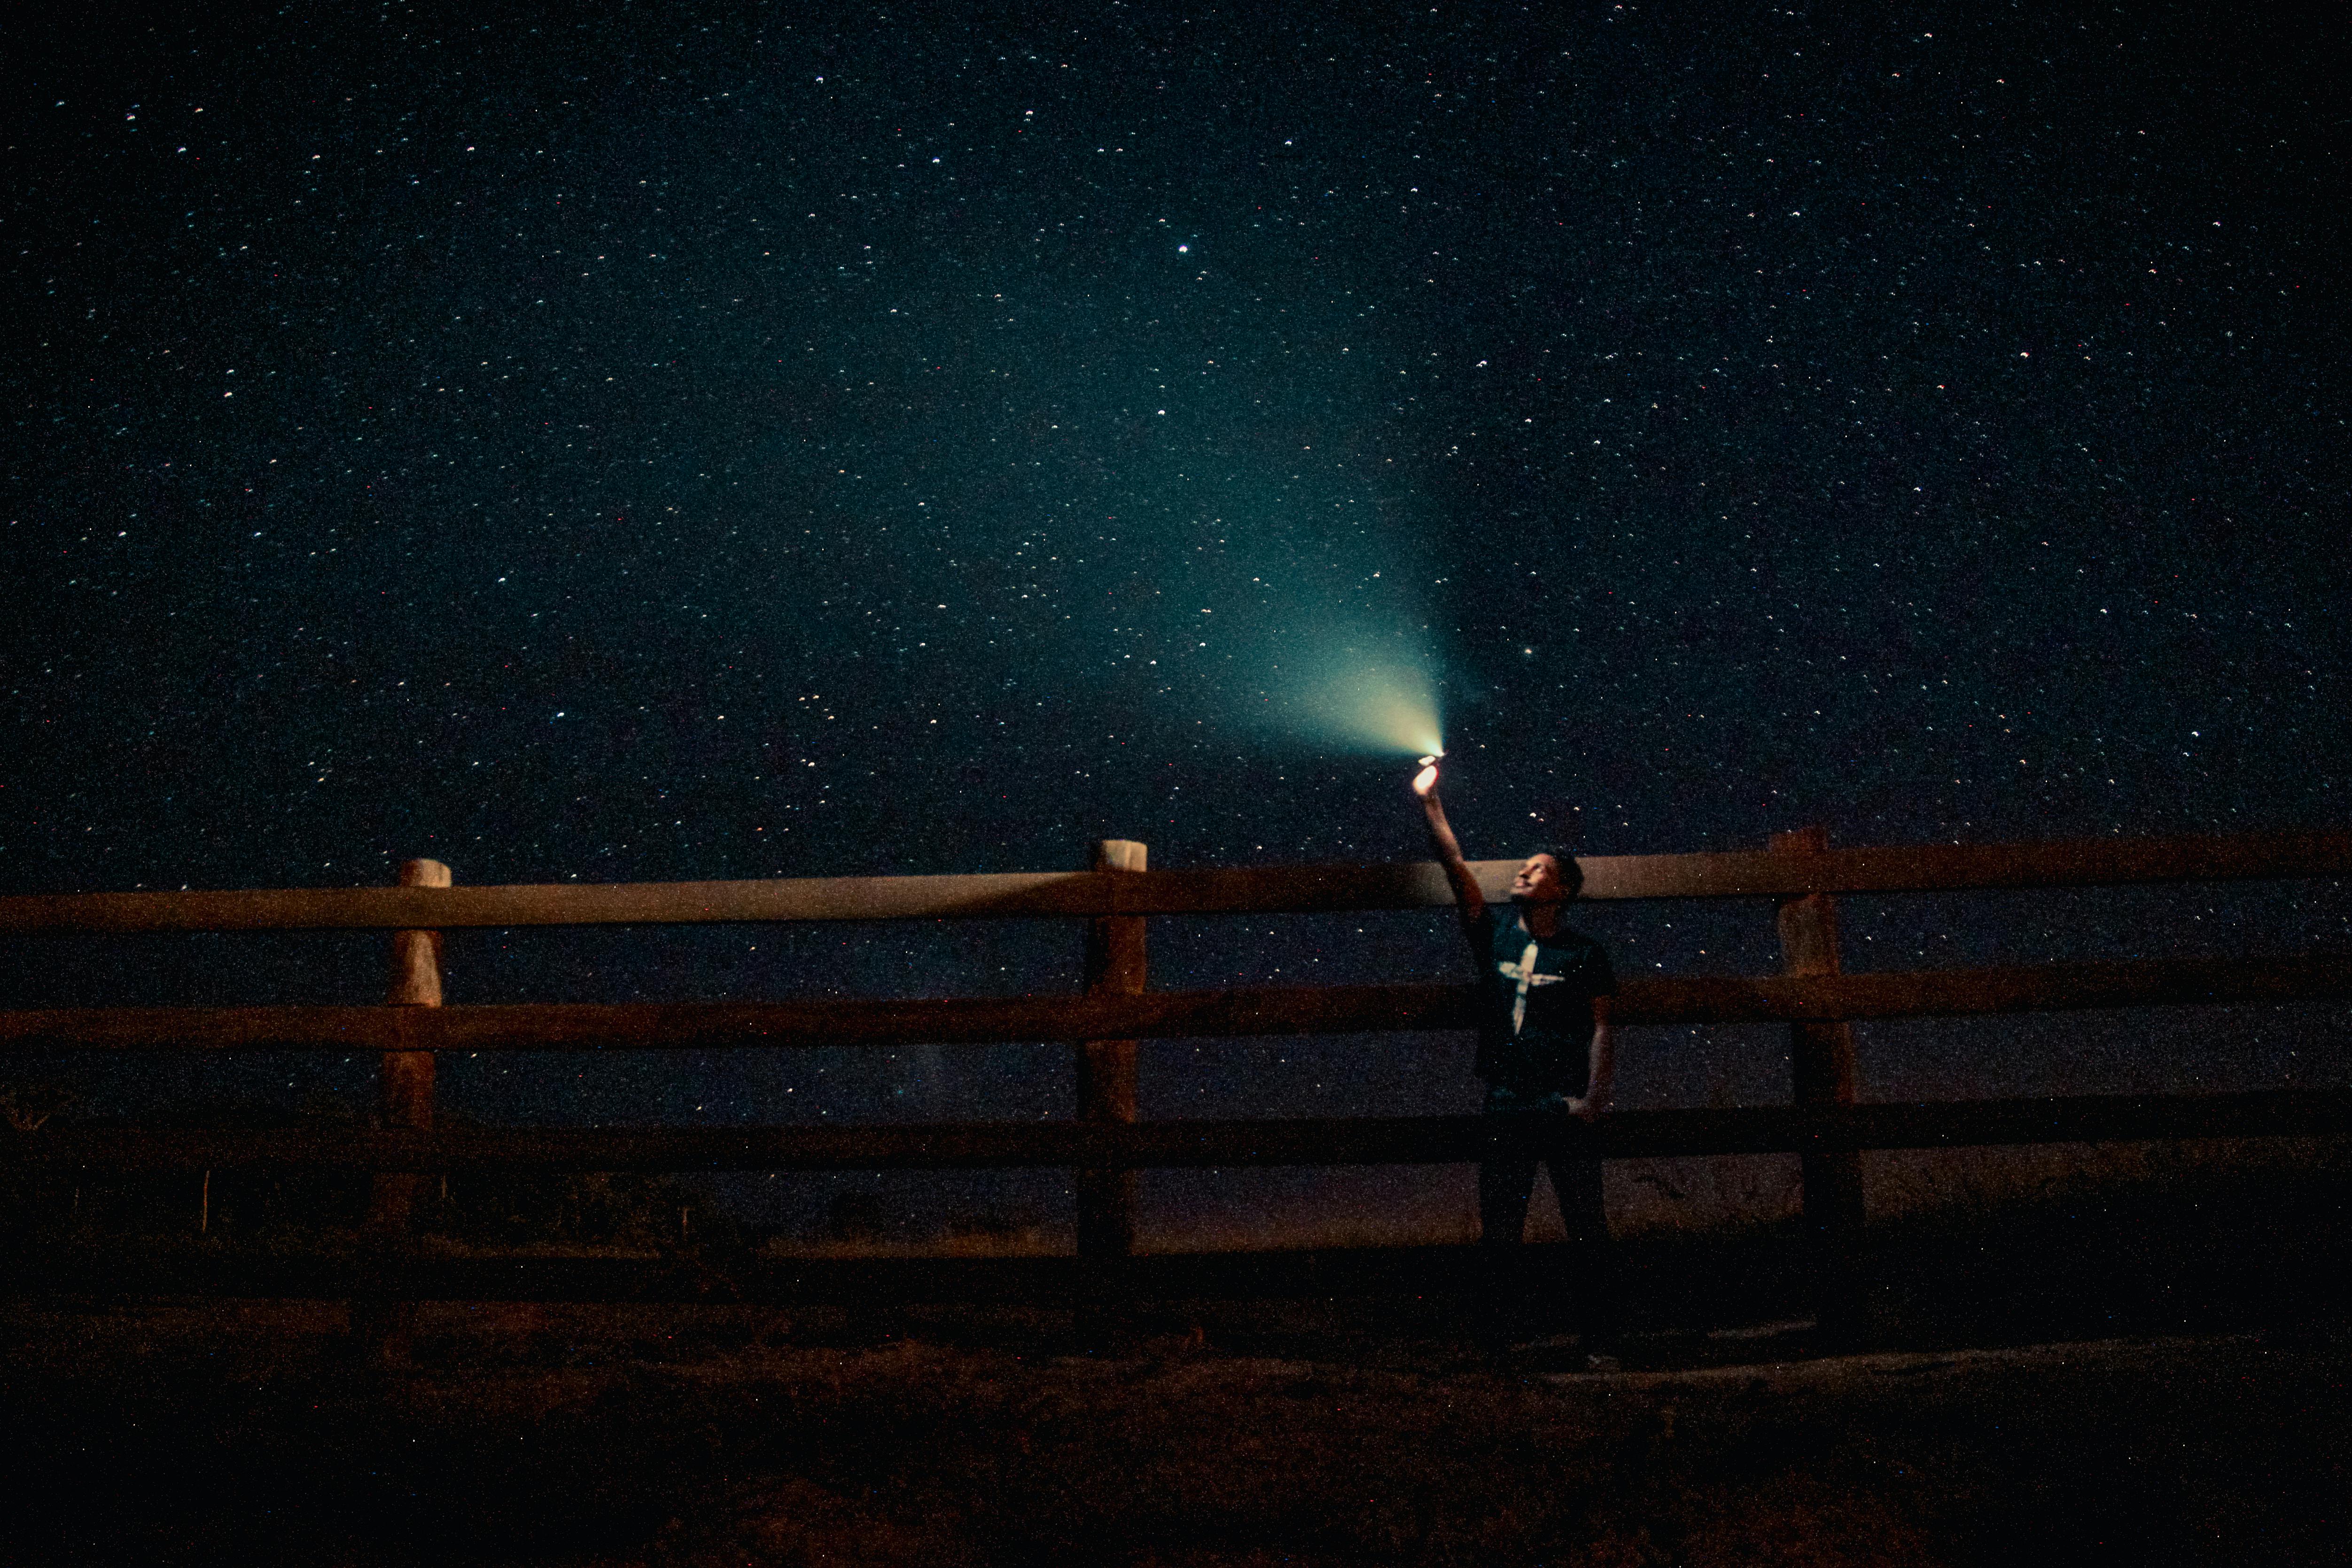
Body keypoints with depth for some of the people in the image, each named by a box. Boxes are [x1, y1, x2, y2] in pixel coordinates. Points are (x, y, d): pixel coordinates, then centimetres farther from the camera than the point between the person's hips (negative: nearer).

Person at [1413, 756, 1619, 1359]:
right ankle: (1498, 1337, 13)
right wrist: (1430, 803, 0)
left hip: (1563, 1106, -3)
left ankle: (1599, 1339, 2)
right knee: (1500, 1228, 6)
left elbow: (1600, 1029, 1)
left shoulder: (1582, 954, 4)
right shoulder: (1496, 937, 10)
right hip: (1506, 1104, 3)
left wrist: (1595, 1096, -10)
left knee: (1586, 1227, -3)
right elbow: (1456, 867, 5)